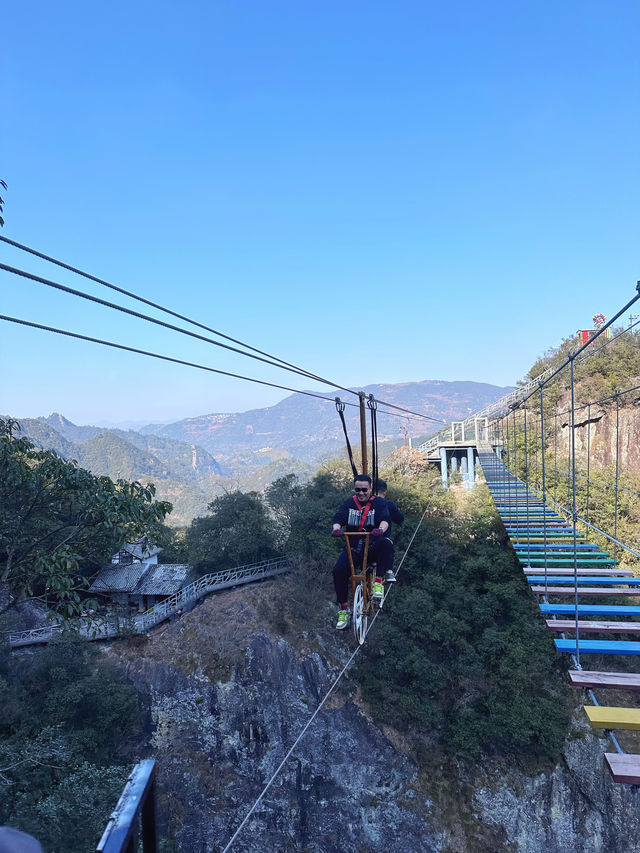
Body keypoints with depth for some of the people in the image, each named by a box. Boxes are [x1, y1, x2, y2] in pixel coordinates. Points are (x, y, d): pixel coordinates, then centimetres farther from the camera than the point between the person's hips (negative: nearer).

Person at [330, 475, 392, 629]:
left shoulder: (379, 503, 2)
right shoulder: (348, 504, 8)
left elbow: (385, 519, -16)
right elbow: (339, 517, -9)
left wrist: (381, 529, -41)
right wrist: (336, 528, -34)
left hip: (373, 548, -2)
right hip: (354, 548, 2)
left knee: (385, 544, -35)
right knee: (338, 571, -20)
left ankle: (378, 581, -22)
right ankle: (344, 609, -3)